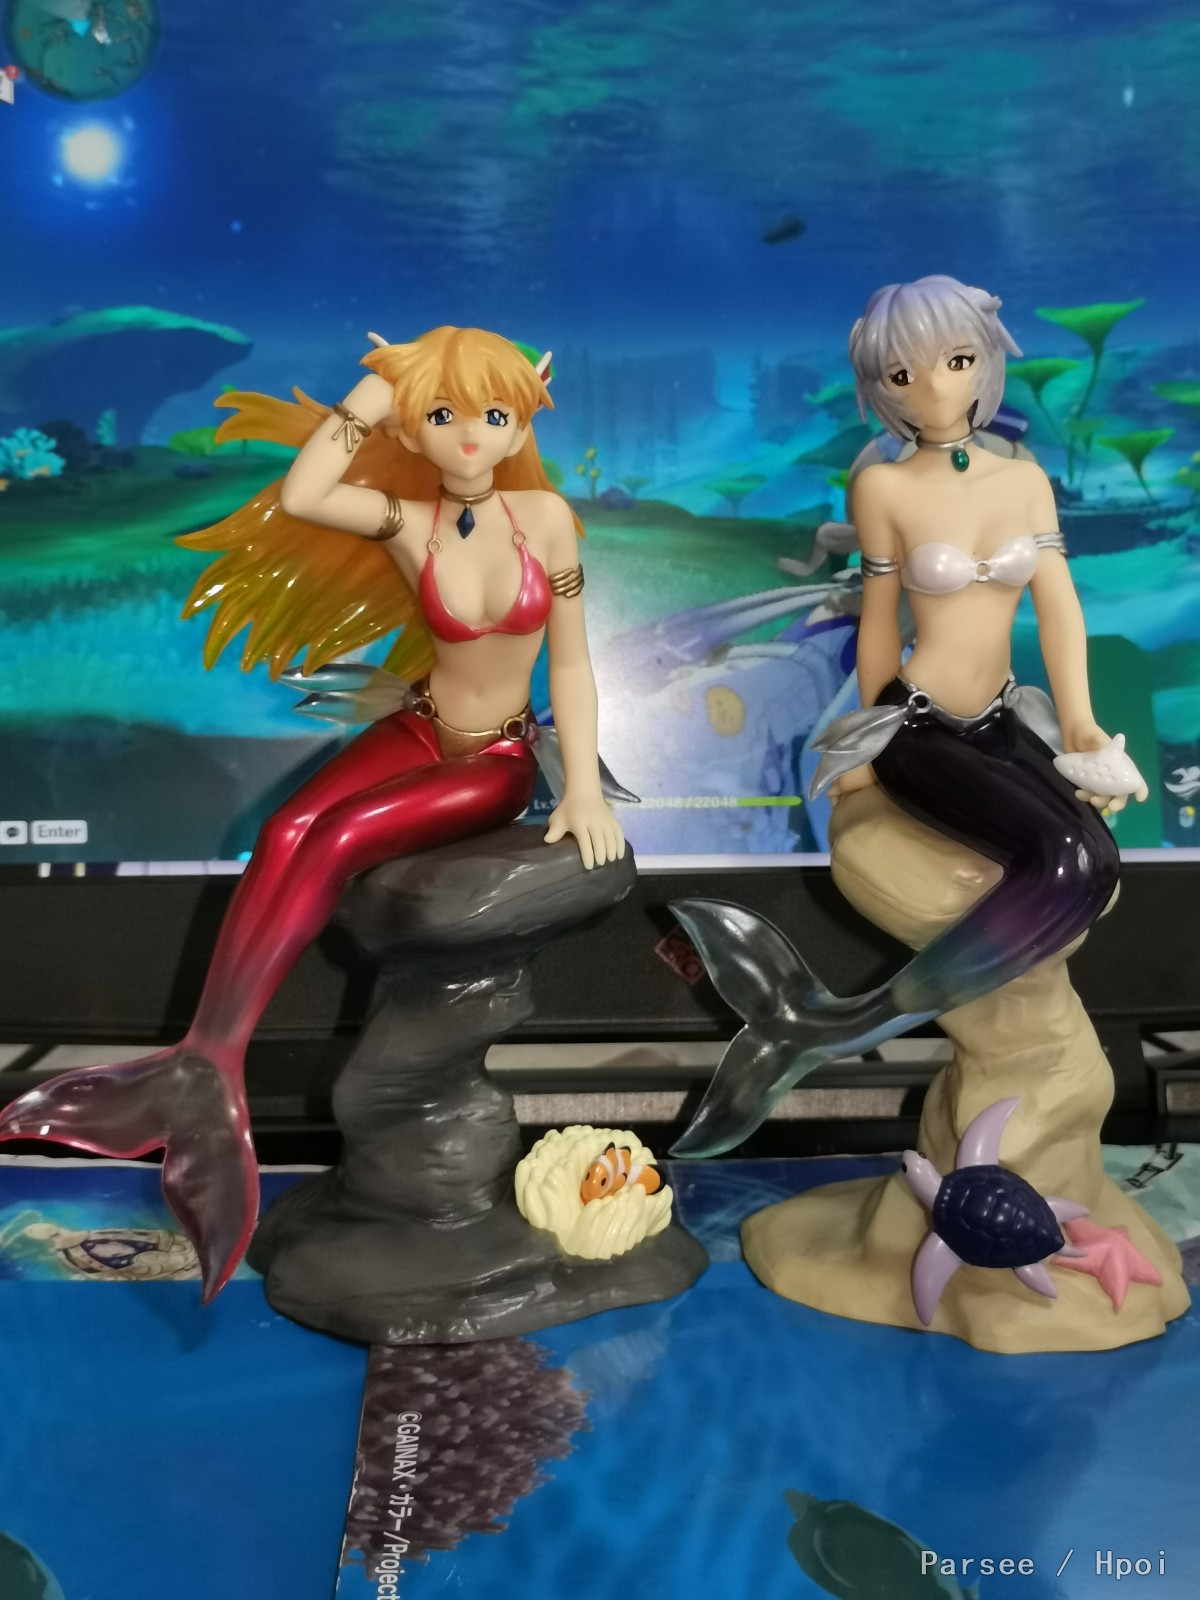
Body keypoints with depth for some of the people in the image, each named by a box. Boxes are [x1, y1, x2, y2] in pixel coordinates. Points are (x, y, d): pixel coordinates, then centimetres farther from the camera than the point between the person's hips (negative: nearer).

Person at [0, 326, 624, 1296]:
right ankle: (210, 1068, -35)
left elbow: (572, 660, -4)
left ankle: (202, 1070, -29)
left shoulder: (547, 515, -5)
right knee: (289, 829, -29)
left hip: (499, 762, -2)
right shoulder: (407, 521, -3)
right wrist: (375, 389, -12)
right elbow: (299, 498, -24)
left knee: (339, 839, -29)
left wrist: (584, 787, -13)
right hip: (419, 733, 2)